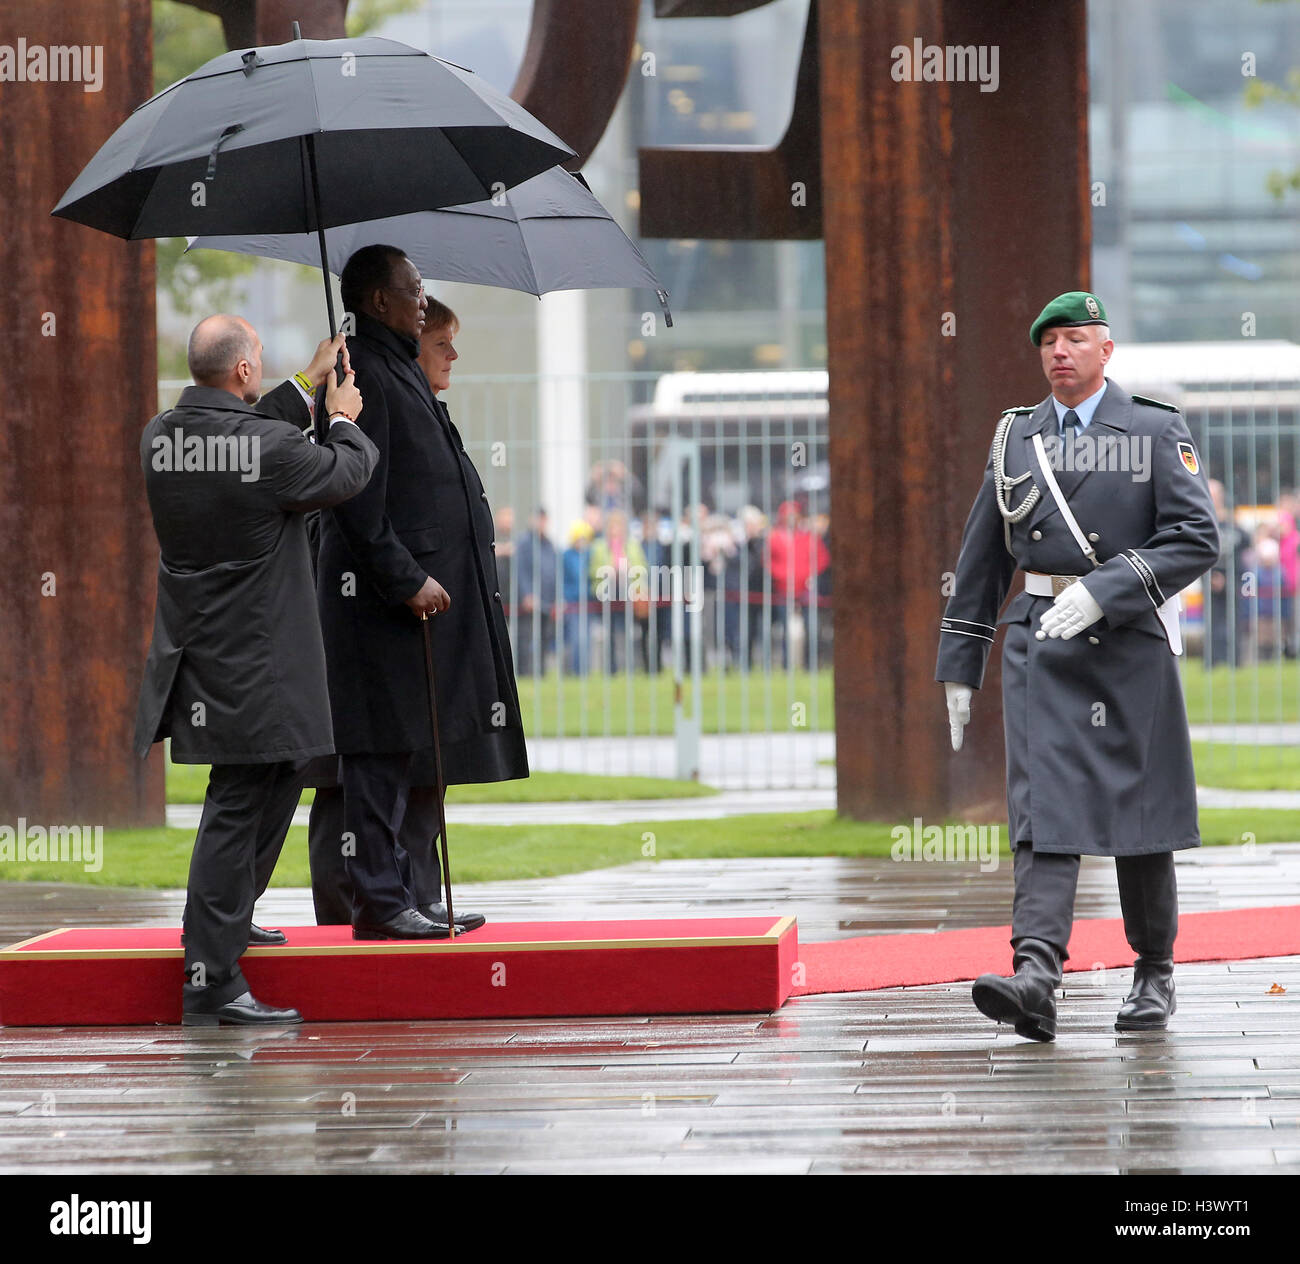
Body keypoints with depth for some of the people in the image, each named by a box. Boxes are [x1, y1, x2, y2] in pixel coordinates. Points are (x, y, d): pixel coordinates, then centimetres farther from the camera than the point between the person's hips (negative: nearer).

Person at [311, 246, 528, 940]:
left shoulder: (400, 377, 19)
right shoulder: (364, 375, -12)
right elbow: (357, 497, -20)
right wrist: (407, 579, -23)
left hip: (431, 590, 10)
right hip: (382, 597, -10)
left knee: (422, 755, 11)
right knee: (384, 751, -8)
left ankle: (413, 896, 15)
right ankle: (378, 900, -7)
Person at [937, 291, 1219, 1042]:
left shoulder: (1157, 432, 1)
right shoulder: (1017, 438, 12)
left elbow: (1196, 539, -9)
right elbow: (982, 559, 17)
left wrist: (1103, 590, -19)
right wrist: (960, 667, 15)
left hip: (1129, 643, -2)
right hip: (1039, 643, 2)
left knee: (1139, 811, 5)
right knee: (1043, 809, -12)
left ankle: (1155, 975, 20)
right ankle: (1036, 977, -25)